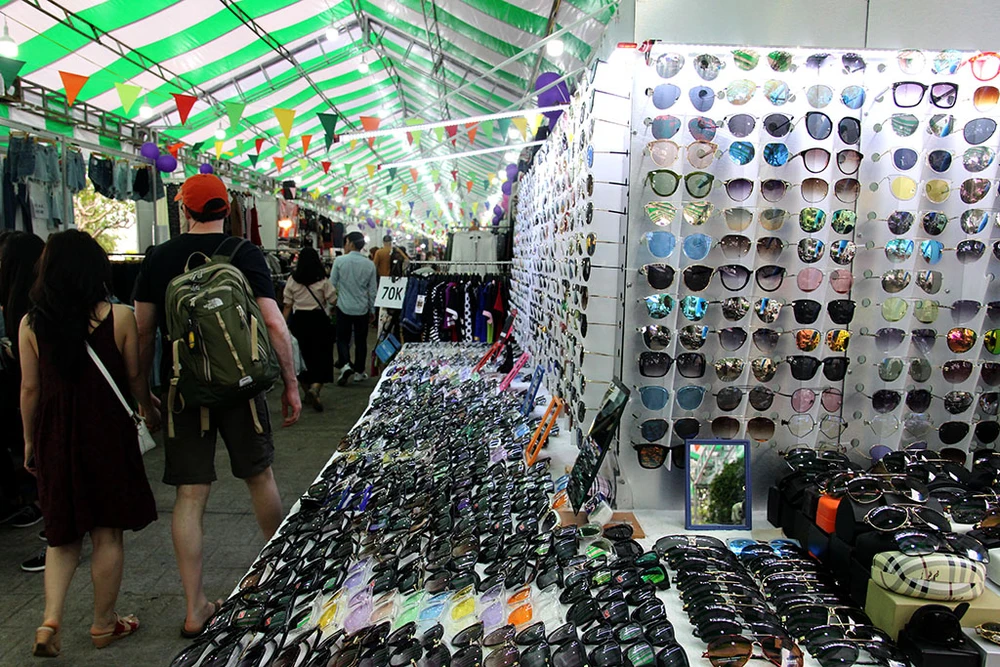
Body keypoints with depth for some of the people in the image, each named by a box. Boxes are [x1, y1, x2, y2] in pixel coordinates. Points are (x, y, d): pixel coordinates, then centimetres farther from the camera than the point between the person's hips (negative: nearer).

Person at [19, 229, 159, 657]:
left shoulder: (31, 323, -4)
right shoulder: (119, 317, -10)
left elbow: (30, 388, 1)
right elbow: (135, 378, -2)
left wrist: (29, 441, 13)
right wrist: (150, 412, 16)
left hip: (55, 438, 3)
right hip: (107, 433, -2)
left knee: (63, 533, 19)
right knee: (107, 533, 11)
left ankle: (50, 621, 7)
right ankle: (104, 624, 24)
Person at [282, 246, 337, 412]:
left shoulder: (292, 280, 2)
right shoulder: (322, 281, -7)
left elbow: (287, 306, 4)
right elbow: (333, 301, -4)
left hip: (298, 320, 3)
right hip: (318, 320, -3)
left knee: (303, 356, 16)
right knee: (321, 356, 1)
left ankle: (307, 391, 26)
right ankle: (315, 388, -21)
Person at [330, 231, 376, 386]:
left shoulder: (339, 261, -8)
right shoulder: (370, 264, -2)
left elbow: (332, 285, -3)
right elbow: (373, 290, 3)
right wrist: (372, 310, 13)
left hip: (344, 307, -1)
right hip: (362, 309, 2)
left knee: (342, 338, 10)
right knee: (360, 340, 12)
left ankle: (345, 364, -12)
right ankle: (359, 371, 18)